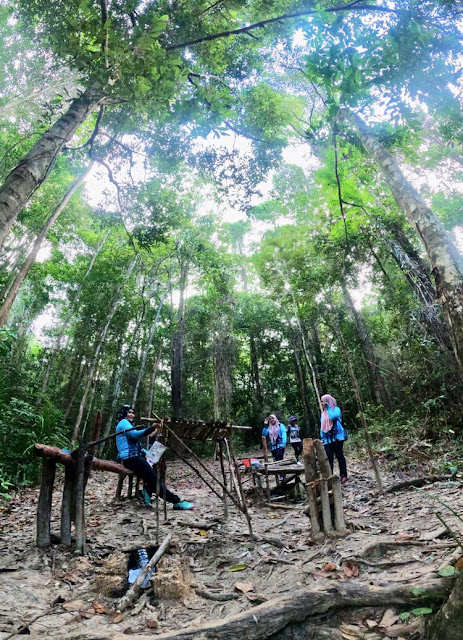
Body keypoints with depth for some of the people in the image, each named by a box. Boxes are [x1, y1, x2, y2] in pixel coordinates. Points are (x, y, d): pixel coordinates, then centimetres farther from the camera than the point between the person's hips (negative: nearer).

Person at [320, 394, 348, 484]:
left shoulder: (336, 409, -3)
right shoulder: (323, 413, 15)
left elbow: (334, 417, -25)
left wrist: (329, 408, -15)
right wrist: (322, 437, 13)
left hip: (337, 437, -5)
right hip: (327, 439, 5)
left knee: (339, 456, 0)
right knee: (329, 458, -1)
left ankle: (344, 475, 8)